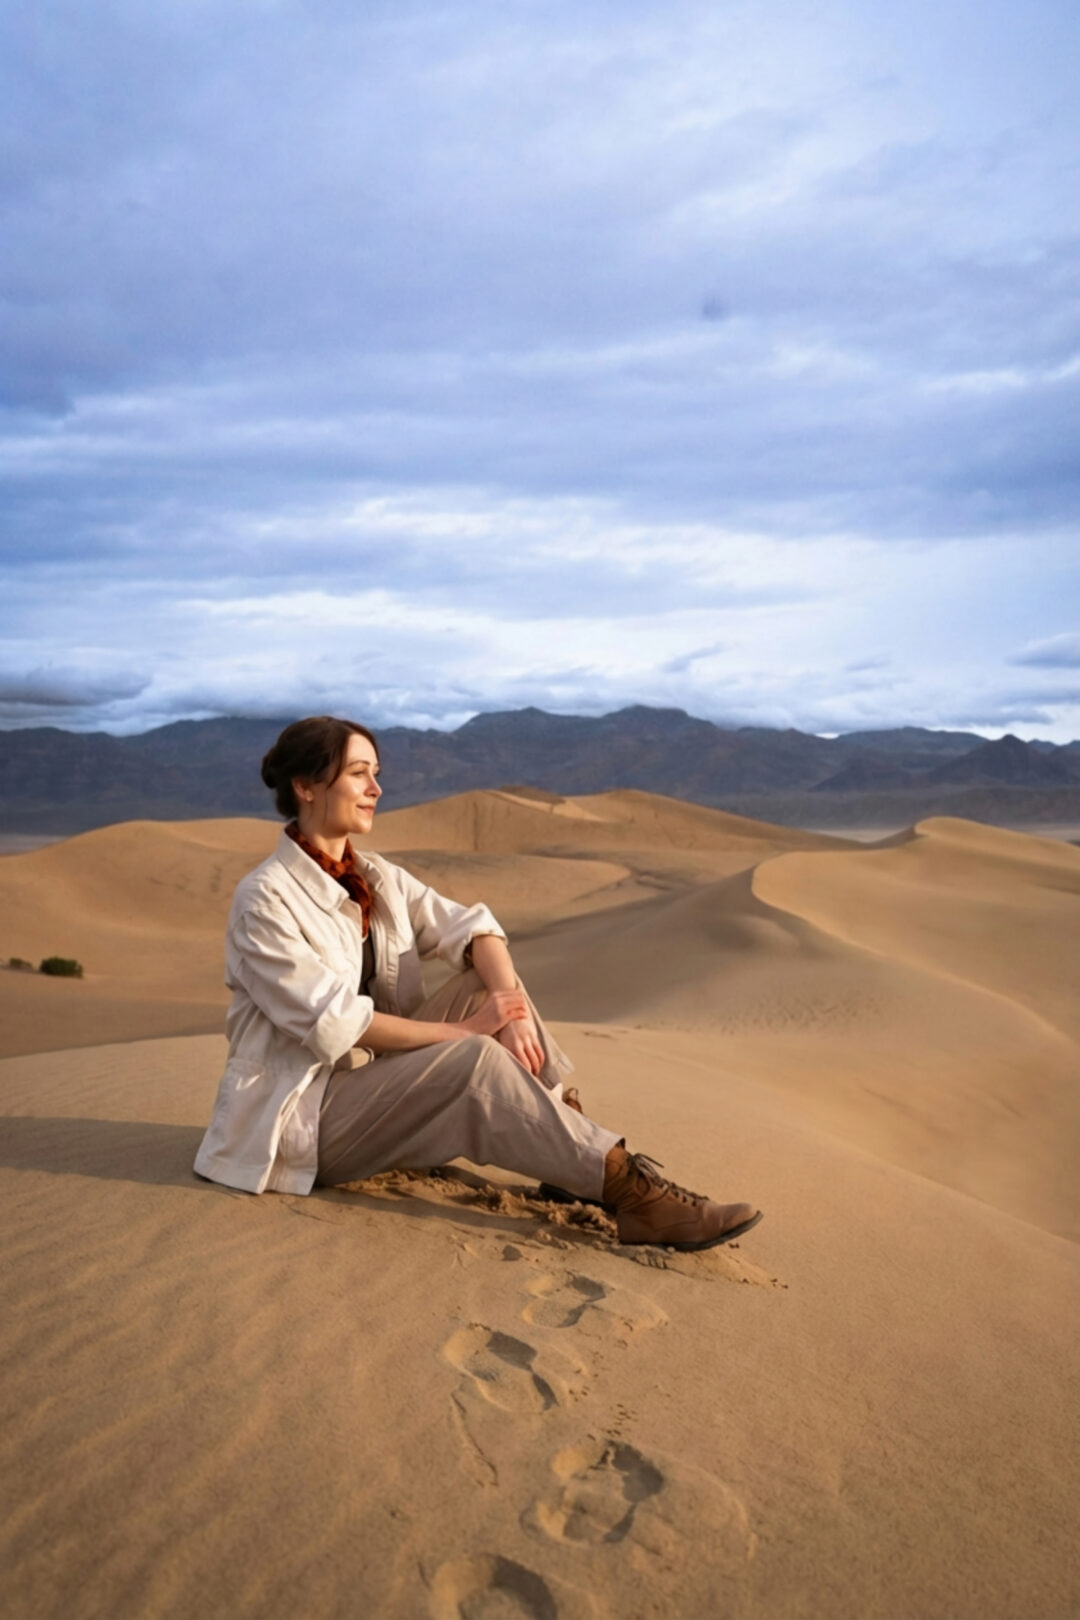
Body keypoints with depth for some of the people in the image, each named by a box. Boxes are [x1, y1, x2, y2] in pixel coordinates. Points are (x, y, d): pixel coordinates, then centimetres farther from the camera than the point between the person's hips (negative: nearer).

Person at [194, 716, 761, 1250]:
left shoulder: (377, 878, 6)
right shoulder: (264, 899, -17)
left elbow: (471, 928, -4)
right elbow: (331, 1023, -23)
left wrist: (511, 1009, -23)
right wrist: (463, 1031, -21)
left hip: (378, 1079, 7)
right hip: (300, 1116, -7)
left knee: (489, 981, -10)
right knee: (477, 1060, -27)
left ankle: (573, 1155, -12)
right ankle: (630, 1191, -24)